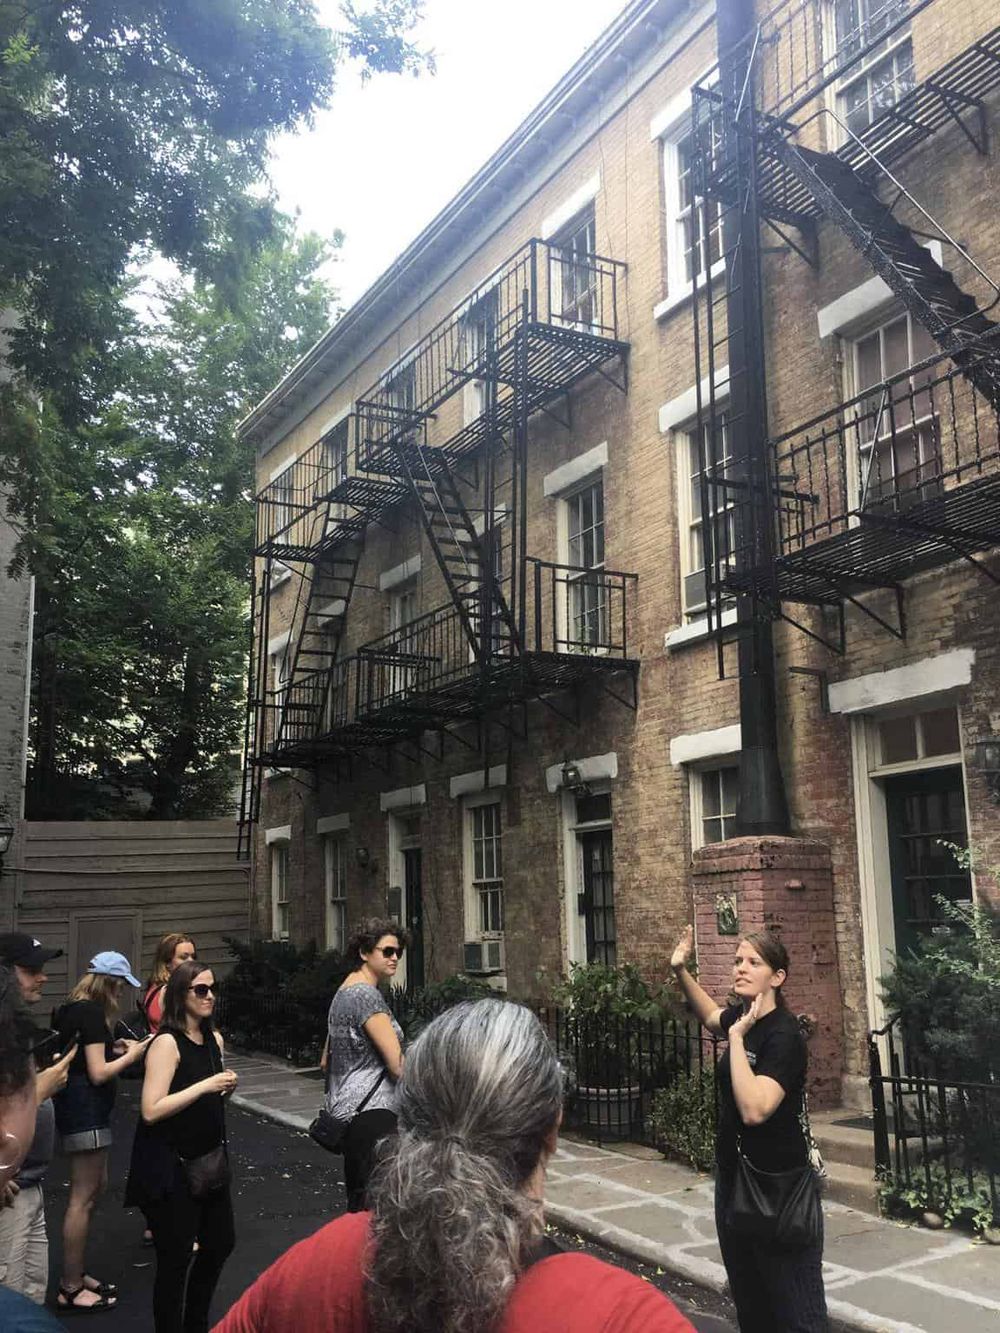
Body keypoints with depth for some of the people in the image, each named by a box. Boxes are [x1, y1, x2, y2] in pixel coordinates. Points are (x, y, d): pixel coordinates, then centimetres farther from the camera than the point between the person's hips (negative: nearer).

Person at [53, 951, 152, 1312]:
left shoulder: (72, 1009, 11)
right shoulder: (92, 1012, -18)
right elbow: (98, 1073, -19)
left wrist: (113, 1049, 10)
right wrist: (131, 1055, -7)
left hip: (75, 1104, 10)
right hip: (86, 1109, -10)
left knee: (97, 1186, 18)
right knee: (83, 1197, -2)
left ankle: (74, 1274, 25)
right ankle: (71, 1289, 6)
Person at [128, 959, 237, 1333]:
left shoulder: (214, 1040, 6)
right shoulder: (167, 1043, -16)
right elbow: (151, 1110, -24)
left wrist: (227, 1087, 1)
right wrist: (205, 1085, -25)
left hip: (209, 1160, 8)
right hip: (172, 1167, -8)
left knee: (220, 1244, 18)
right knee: (175, 1260, 0)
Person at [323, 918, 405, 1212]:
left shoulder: (344, 991, 16)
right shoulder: (366, 994, -14)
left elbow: (327, 1061, 23)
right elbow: (399, 1064, -18)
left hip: (346, 1111, 10)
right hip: (371, 1111, -10)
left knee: (357, 1201, 14)